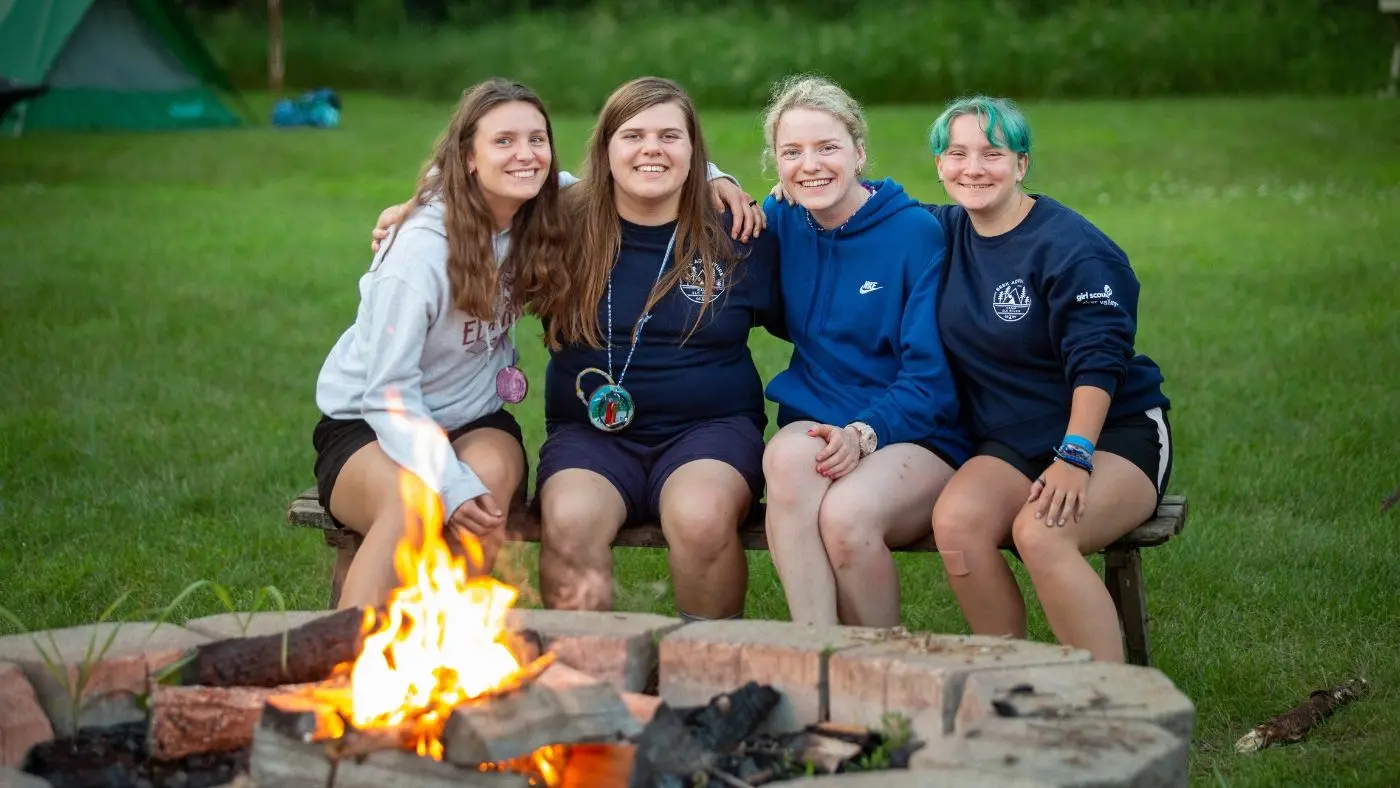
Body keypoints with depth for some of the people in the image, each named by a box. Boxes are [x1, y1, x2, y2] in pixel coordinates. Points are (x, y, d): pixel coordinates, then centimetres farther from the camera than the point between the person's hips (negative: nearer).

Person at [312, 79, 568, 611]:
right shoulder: (423, 248, -21)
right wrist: (450, 486, -32)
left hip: (476, 422, 5)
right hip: (368, 426, -5)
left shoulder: (539, 219, -3)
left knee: (490, 475, -32)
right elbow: (389, 393, -20)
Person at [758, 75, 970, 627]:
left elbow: (931, 373, -8)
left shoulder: (917, 232, -6)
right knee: (788, 454, -33)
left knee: (846, 513, -35)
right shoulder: (780, 224, 8)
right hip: (817, 428, 4)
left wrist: (866, 432, -24)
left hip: (918, 437, -3)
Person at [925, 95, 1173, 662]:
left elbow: (1097, 363, -17)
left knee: (1041, 531, -34)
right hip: (1009, 445, 5)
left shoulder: (1071, 247, -12)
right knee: (955, 521, -27)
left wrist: (1073, 457, -29)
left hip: (1114, 434, -5)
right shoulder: (944, 231, 8)